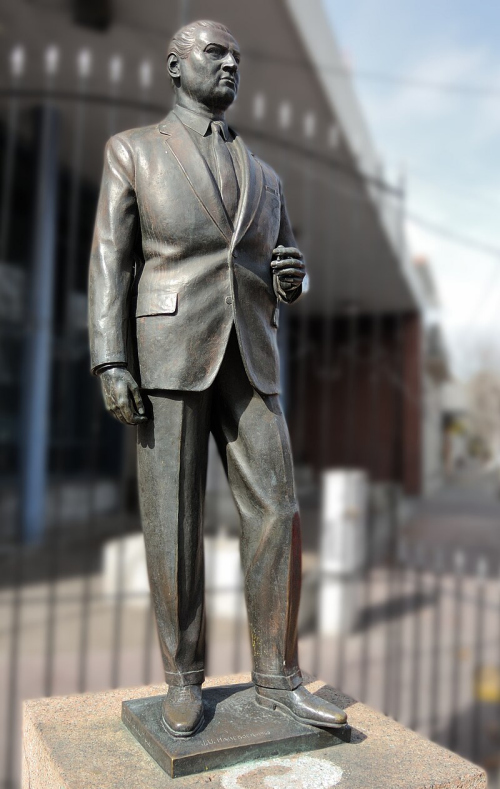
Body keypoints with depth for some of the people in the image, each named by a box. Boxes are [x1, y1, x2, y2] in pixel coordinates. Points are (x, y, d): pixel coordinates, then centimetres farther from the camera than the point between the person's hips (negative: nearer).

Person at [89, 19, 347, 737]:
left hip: (247, 362, 4)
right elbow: (111, 264, 0)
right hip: (168, 356, -3)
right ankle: (184, 679, 14)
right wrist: (112, 366, -12)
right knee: (174, 523, -3)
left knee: (276, 513, -4)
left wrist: (292, 278, -3)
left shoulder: (264, 177, 22)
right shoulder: (131, 150, 10)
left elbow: (280, 282, 23)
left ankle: (276, 678, 8)